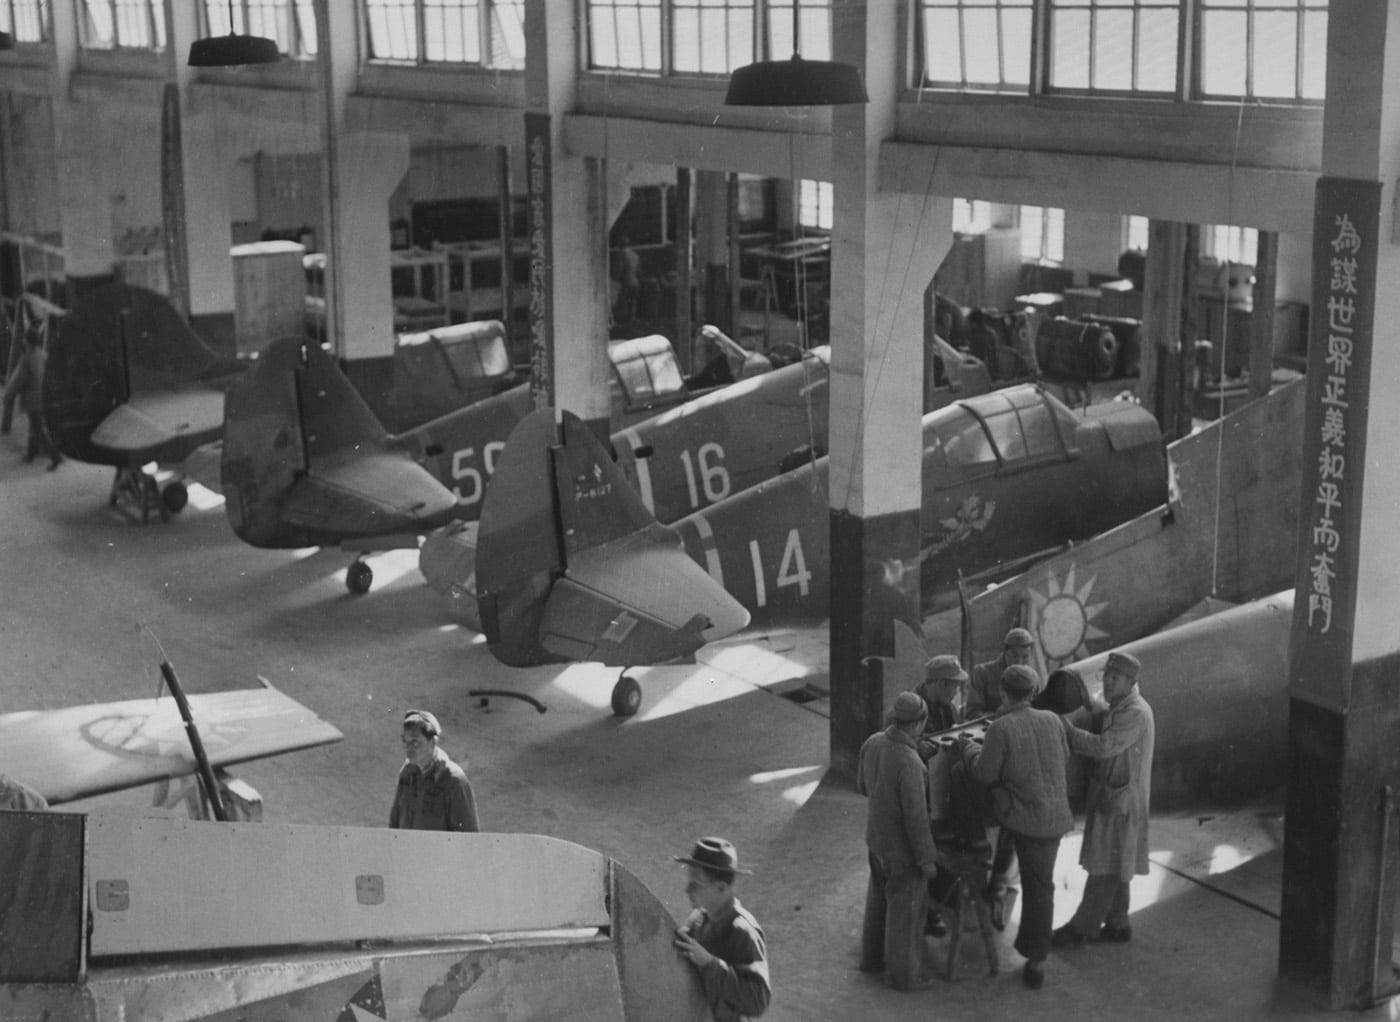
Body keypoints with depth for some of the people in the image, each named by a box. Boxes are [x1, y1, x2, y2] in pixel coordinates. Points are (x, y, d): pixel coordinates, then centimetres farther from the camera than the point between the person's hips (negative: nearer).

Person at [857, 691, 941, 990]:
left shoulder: (873, 742, -9)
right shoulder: (909, 763, -33)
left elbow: (862, 785, 7)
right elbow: (915, 816, -26)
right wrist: (927, 859, -15)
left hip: (876, 836, 8)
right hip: (902, 846, -8)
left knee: (879, 897, 26)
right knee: (906, 909, 10)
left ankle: (873, 956, 42)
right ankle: (902, 972, 24)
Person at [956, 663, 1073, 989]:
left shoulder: (1001, 728, -15)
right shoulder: (1051, 720, 0)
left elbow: (984, 773, -11)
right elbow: (1064, 758, 17)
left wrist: (967, 748, 7)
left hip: (1020, 815, -6)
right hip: (1054, 813, 6)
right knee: (1040, 886, 13)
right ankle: (1036, 958, 21)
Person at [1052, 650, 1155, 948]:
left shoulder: (1135, 714, -20)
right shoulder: (1115, 709, 12)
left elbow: (1103, 747, -27)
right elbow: (1101, 743, 13)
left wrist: (1066, 728, -22)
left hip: (1120, 801, -10)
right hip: (1108, 798, 10)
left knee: (1105, 869, -2)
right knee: (1114, 869, 16)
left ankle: (1082, 928, 2)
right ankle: (1116, 923, 24)